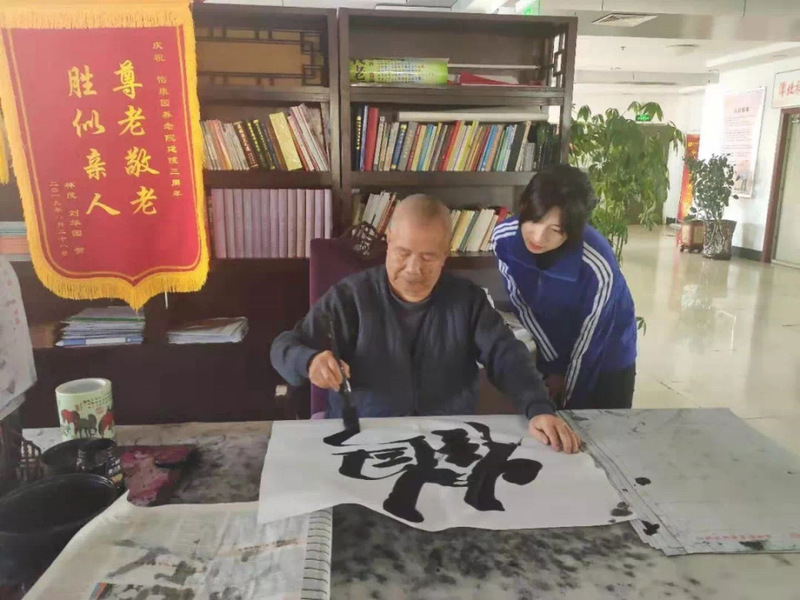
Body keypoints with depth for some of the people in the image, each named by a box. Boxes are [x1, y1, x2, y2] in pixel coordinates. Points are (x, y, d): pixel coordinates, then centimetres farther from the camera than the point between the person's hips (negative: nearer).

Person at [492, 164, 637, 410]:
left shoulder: (597, 267, -36)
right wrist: (554, 365, -4)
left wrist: (567, 401, -11)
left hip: (606, 361, -3)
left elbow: (588, 344, -22)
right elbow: (521, 305, -9)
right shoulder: (504, 238, -24)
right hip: (549, 353, 3)